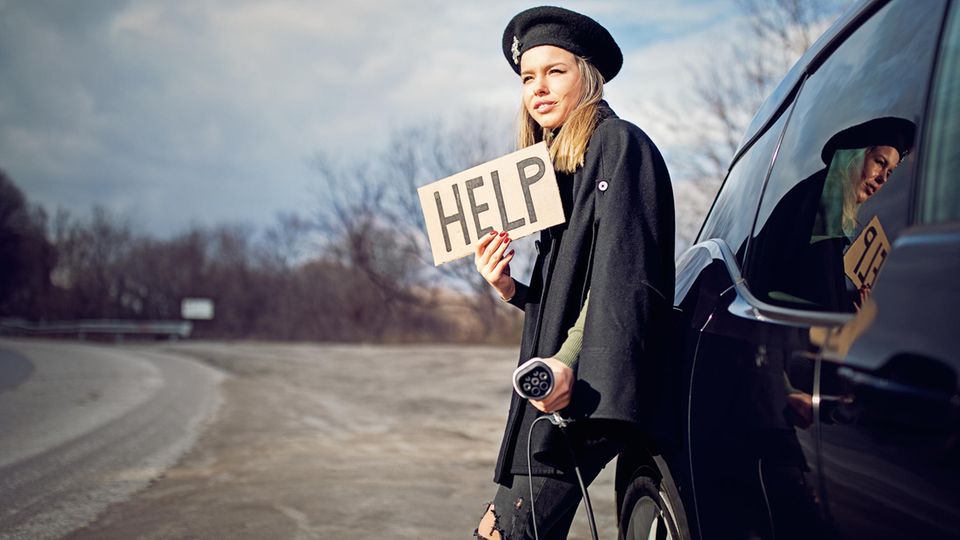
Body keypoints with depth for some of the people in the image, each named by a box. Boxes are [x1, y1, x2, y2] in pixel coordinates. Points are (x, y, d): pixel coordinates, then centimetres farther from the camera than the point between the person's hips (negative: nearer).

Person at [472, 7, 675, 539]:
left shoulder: (617, 143, -4)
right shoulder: (561, 165, 22)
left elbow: (621, 271, -18)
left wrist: (569, 363, -29)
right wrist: (510, 289, 3)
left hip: (586, 395, -9)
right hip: (555, 396, 9)